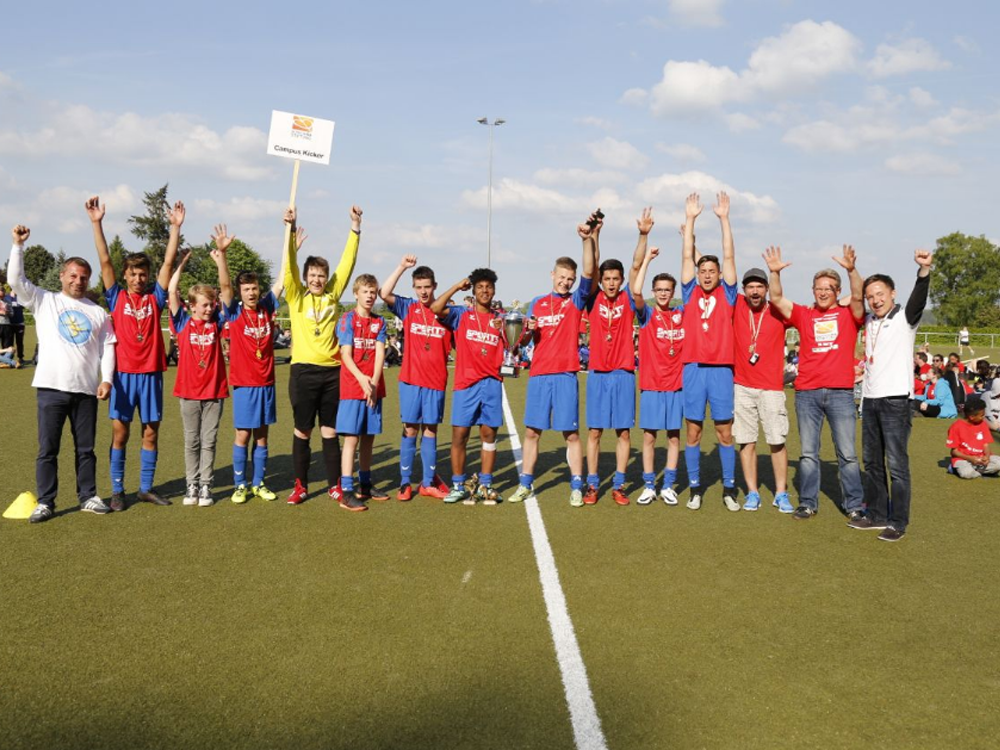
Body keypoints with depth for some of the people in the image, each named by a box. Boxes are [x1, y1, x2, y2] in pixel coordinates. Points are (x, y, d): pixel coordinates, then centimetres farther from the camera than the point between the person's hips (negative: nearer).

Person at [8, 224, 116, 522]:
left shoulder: (98, 313, 13)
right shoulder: (44, 301, 8)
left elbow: (108, 347, 9)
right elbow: (16, 280, -3)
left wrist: (106, 379, -2)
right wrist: (18, 245, -10)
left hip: (86, 389, 2)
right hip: (52, 387, -2)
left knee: (86, 448, 9)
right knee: (47, 449, 1)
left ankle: (88, 497, 20)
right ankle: (45, 502, 9)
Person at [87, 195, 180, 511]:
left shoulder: (155, 297, 5)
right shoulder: (116, 297, 3)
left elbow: (169, 262, 0)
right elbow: (105, 260, -4)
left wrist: (175, 227, -6)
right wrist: (96, 222, -12)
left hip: (151, 372, 2)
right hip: (123, 372, -1)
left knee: (150, 432, 7)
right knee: (120, 432, 1)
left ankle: (146, 488, 18)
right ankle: (117, 490, 11)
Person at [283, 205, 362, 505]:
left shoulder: (333, 295, 8)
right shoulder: (296, 297, 3)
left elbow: (347, 263, 5)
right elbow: (289, 266, -9)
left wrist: (355, 227, -1)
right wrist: (291, 229, -21)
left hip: (332, 370, 2)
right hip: (303, 370, -2)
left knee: (330, 431, 9)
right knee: (302, 431, 6)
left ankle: (335, 485, 17)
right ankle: (300, 485, 15)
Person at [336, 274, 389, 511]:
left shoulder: (379, 322, 10)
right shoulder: (348, 320, -2)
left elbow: (380, 353, 0)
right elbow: (346, 355, -8)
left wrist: (374, 382, -13)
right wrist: (362, 380, -20)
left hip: (374, 388, 5)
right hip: (352, 387, -5)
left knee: (368, 437, 11)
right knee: (352, 437, -7)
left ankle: (364, 486, 23)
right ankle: (347, 492, -8)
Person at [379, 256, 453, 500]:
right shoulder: (408, 308, 3)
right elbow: (384, 294, -13)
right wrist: (402, 267, -16)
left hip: (436, 381, 1)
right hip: (411, 379, -1)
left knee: (430, 430, 8)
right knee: (410, 429, 3)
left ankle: (428, 483, 17)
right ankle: (405, 483, 11)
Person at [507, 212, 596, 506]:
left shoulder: (576, 302, 3)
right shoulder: (537, 303, 12)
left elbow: (588, 274, -14)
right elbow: (523, 341, 14)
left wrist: (588, 239, -26)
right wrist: (527, 332, -10)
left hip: (566, 375, -3)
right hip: (539, 374, 3)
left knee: (571, 433, -1)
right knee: (532, 431, 6)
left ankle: (576, 487, 7)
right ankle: (525, 485, 16)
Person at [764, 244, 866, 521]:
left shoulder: (849, 315, 6)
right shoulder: (804, 315, 9)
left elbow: (858, 296, -13)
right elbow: (777, 299, 1)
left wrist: (851, 269, -28)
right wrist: (775, 272, -15)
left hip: (841, 393, -2)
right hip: (806, 393, 2)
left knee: (847, 453, 4)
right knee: (808, 452, 8)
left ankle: (854, 505, 13)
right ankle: (808, 503, 16)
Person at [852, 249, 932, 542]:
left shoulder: (904, 318, -5)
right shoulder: (869, 321, 12)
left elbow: (918, 300, -25)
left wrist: (924, 270, -43)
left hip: (895, 400, -7)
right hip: (870, 399, 7)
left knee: (897, 463, -6)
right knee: (871, 462, 13)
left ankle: (898, 522, 0)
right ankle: (876, 514, 23)